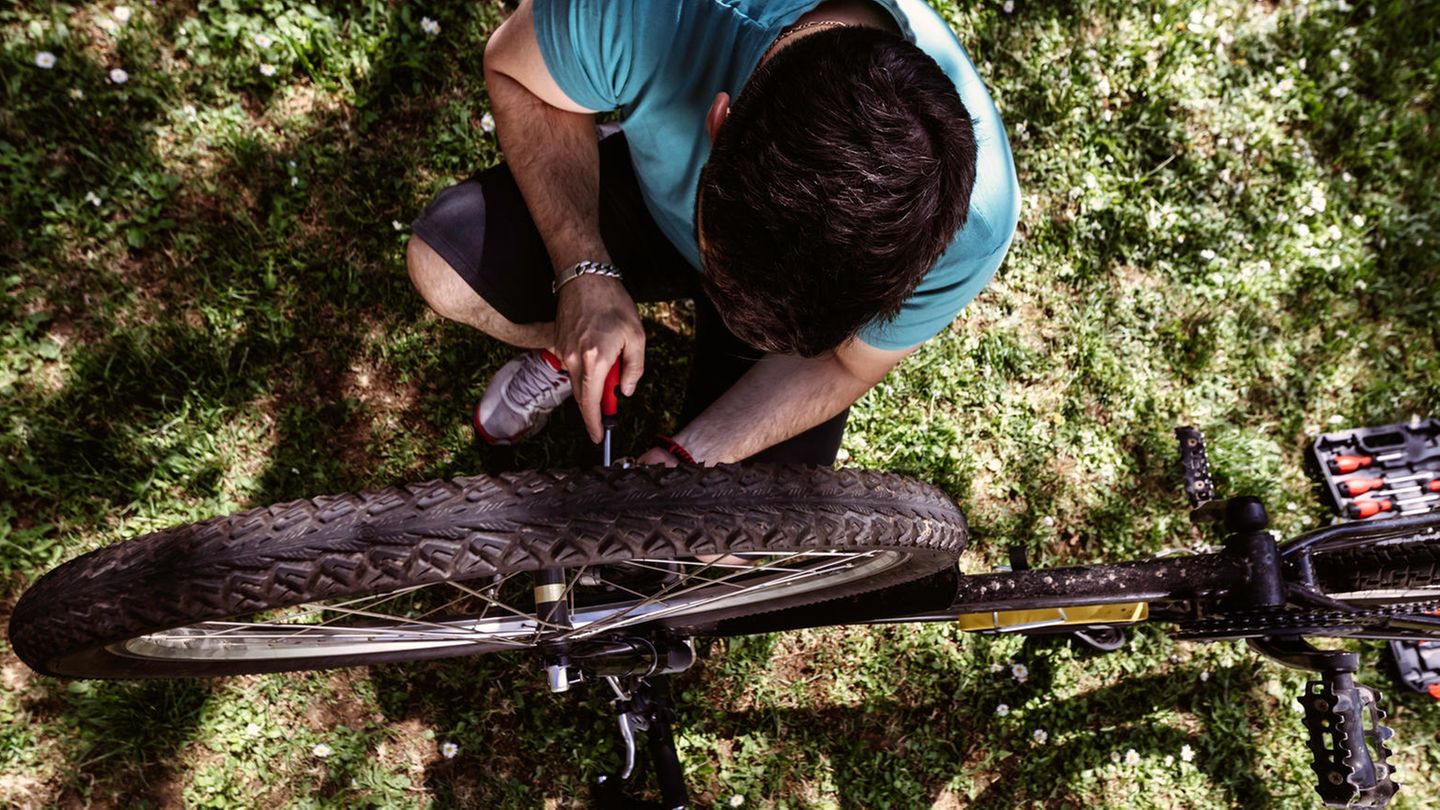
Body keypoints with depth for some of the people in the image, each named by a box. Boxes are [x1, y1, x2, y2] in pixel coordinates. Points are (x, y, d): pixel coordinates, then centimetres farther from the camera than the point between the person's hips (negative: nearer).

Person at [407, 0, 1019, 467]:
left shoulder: (971, 228, -37)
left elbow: (847, 365, -17)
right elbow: (514, 70, -17)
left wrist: (688, 456, -26)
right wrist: (584, 272, -29)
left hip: (801, 299, -1)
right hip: (651, 197, 1)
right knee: (441, 267, -21)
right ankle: (571, 352, 14)